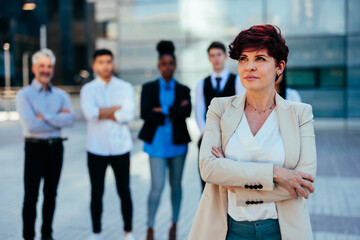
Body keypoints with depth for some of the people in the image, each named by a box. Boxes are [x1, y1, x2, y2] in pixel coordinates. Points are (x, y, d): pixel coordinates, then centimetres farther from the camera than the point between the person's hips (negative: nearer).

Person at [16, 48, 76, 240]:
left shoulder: (61, 95, 9)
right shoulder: (24, 95, -3)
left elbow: (71, 119, -8)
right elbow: (30, 125, -18)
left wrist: (45, 117, -15)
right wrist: (58, 118, -10)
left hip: (56, 147, 4)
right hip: (35, 147, -4)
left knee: (51, 194, 13)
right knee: (31, 196, 1)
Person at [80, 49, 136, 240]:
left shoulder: (125, 88, 3)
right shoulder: (88, 89, 3)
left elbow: (129, 114, -14)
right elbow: (89, 113, -17)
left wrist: (102, 114, -10)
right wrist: (117, 108, -13)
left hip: (121, 148, 0)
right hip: (96, 149, 0)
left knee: (124, 192, 7)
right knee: (96, 193, 9)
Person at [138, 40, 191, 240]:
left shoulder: (183, 89, 6)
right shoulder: (149, 88, 4)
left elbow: (187, 112, -12)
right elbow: (145, 113, -11)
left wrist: (163, 111, -16)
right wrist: (174, 113, -11)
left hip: (178, 143, 2)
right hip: (157, 143, -2)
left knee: (175, 185, 11)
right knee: (157, 186, -7)